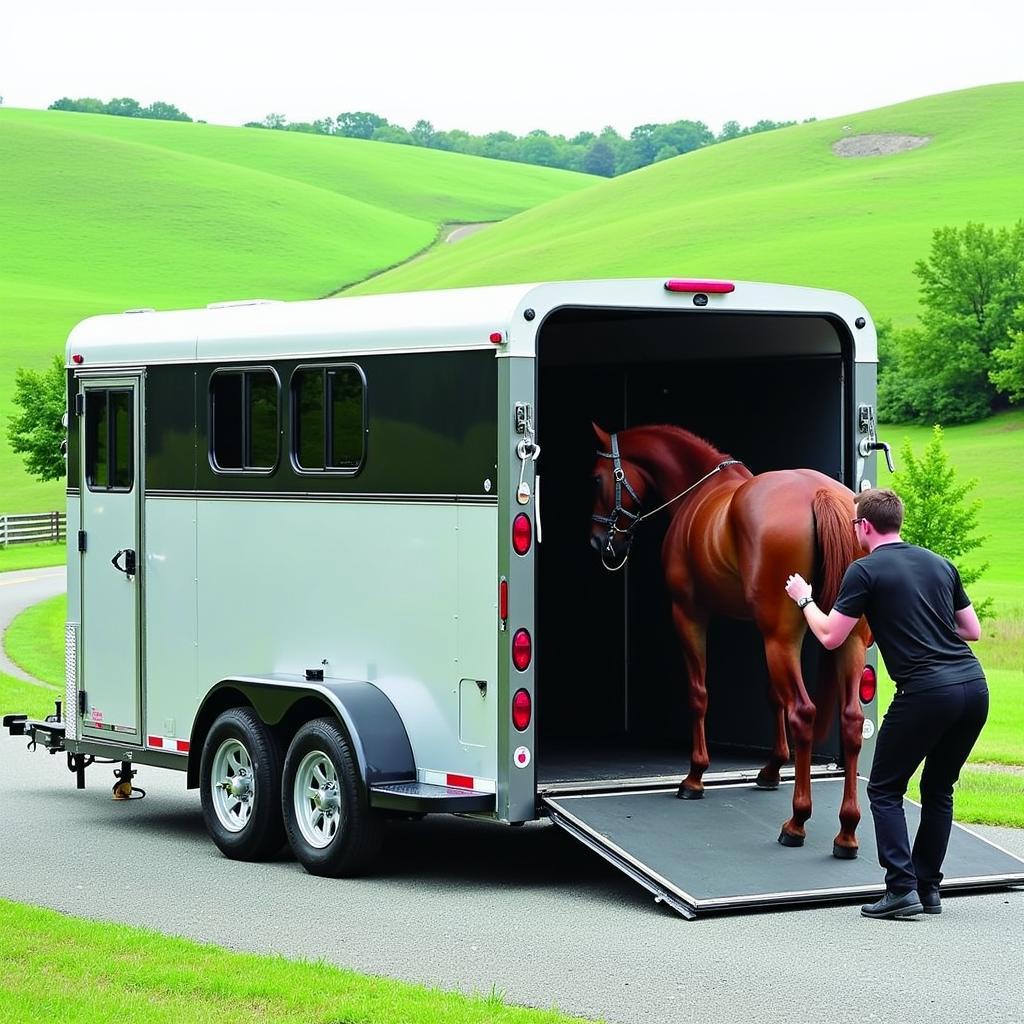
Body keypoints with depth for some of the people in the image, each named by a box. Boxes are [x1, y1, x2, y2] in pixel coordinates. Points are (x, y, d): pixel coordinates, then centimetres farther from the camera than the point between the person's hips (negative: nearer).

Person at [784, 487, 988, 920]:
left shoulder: (866, 571, -1)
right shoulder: (939, 564, 17)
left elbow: (830, 637, 2)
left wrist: (804, 599, 18)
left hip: (926, 692, -6)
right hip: (973, 686, 6)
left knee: (885, 790, 8)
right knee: (938, 789, 19)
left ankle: (901, 888, -2)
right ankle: (928, 888, 19)